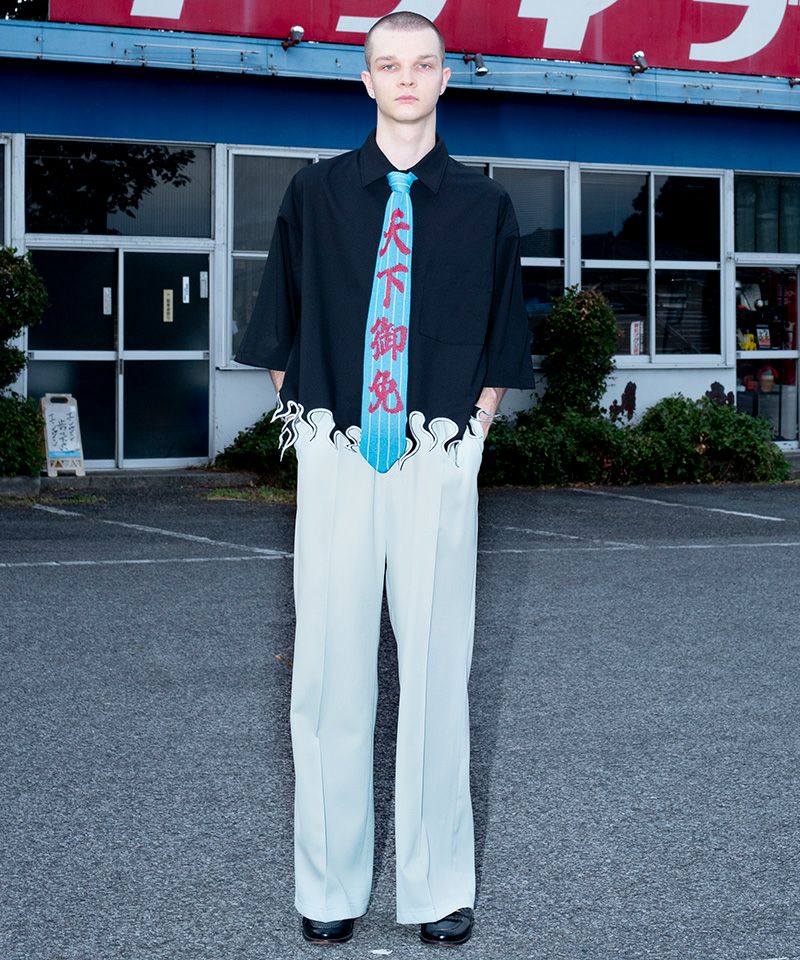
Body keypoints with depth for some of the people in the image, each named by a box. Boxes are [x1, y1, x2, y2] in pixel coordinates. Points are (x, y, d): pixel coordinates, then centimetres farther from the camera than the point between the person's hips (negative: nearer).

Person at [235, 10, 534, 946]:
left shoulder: (484, 206, 8)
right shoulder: (315, 194, 7)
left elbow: (500, 345, 13)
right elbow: (281, 333, 13)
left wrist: (472, 427, 4)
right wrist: (302, 426, 5)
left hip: (439, 458, 0)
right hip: (334, 453, 0)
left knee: (435, 666, 3)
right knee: (331, 668, 3)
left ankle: (439, 887, 14)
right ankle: (329, 888, 14)